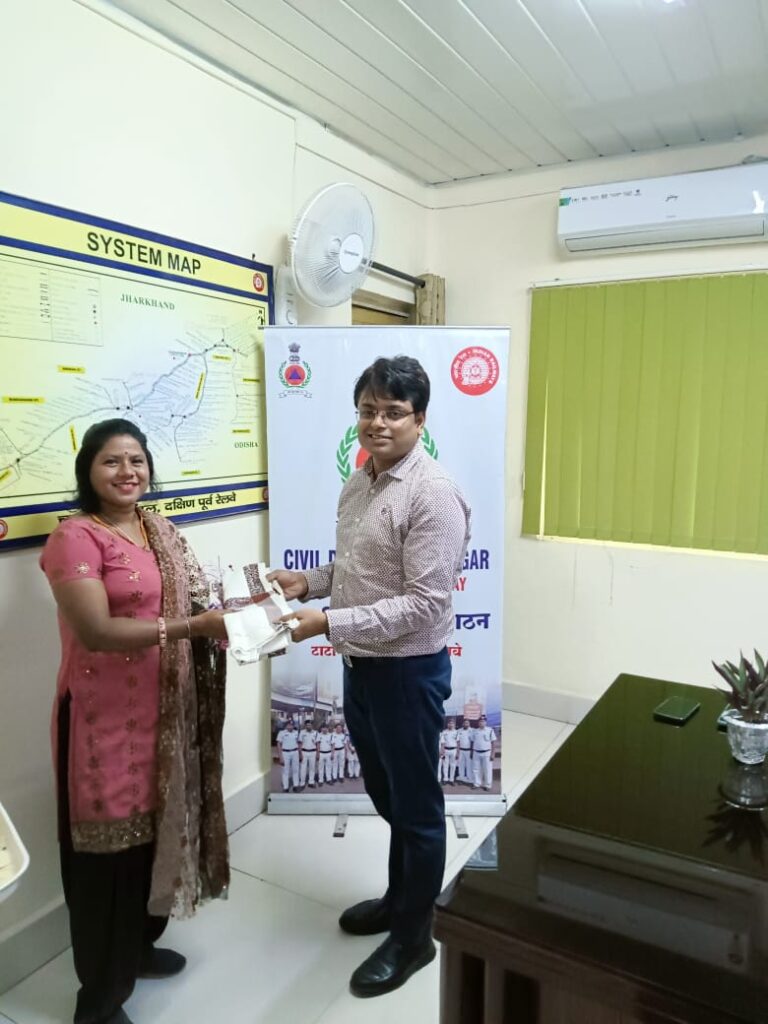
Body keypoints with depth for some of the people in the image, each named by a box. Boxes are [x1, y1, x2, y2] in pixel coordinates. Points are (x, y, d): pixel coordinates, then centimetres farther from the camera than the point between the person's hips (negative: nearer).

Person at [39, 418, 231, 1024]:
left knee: (156, 828, 19)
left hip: (165, 708, 7)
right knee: (110, 844, 6)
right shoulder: (76, 537, -15)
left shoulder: (161, 532, 8)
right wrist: (192, 626, -27)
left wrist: (229, 611, -5)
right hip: (106, 715, -7)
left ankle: (139, 946, 43)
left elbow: (186, 601, 15)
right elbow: (96, 631, -23)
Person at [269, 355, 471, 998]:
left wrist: (329, 623, -28)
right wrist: (308, 582, -1)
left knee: (416, 805, 11)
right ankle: (400, 898, 47)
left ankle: (413, 936, 32)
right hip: (361, 665, 8)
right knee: (386, 796, 24)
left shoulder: (433, 496, -21)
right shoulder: (358, 483, 6)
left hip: (408, 671, -8)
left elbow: (425, 605, -25)